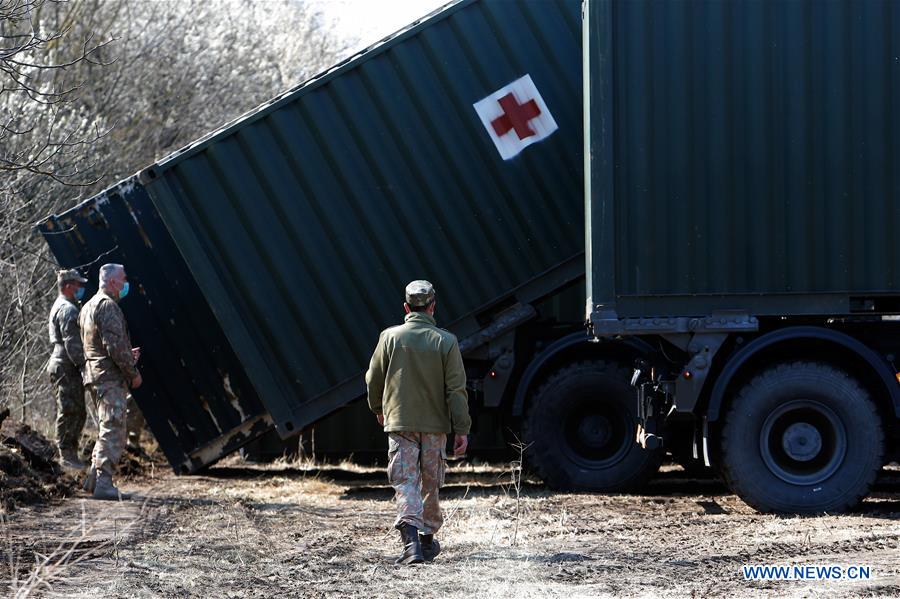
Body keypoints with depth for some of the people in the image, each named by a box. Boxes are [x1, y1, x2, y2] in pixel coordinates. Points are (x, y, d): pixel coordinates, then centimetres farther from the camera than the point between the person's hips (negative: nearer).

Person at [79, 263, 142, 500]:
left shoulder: (89, 306, 20)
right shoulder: (108, 306, -14)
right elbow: (115, 345, -20)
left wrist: (127, 354, 20)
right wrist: (133, 372, -11)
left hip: (95, 375, 10)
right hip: (111, 378, -10)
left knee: (109, 429, 19)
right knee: (113, 430, -12)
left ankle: (94, 479, 21)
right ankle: (103, 484, -17)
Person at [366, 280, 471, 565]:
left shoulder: (390, 337, -3)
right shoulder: (446, 341, -5)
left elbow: (374, 379, 6)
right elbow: (456, 389, -6)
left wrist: (378, 409, 25)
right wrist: (462, 430, -2)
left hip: (399, 422, -1)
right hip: (435, 424, 1)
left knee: (405, 483, -2)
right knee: (430, 483, 15)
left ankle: (411, 540, -20)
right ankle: (428, 538, 28)